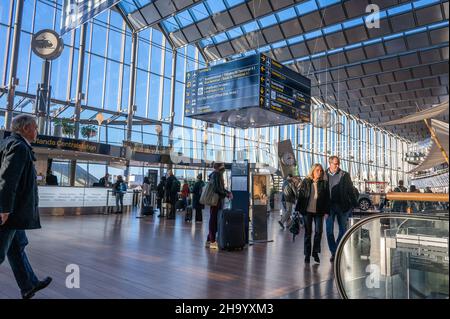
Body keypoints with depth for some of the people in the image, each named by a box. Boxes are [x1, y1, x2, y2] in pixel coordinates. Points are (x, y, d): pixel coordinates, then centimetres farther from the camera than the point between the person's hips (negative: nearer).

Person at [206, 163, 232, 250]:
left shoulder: (218, 174, 17)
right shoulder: (216, 174, -13)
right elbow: (217, 189, -20)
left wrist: (228, 193, 11)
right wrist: (227, 194, -12)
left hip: (218, 201, 10)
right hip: (216, 201, -10)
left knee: (214, 221, 14)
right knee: (214, 220, -4)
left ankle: (209, 241, 22)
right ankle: (212, 242, 3)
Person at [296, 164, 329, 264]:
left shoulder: (324, 183, 2)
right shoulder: (306, 182, 1)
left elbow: (327, 199, 3)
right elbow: (300, 196, 2)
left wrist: (326, 211, -3)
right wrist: (298, 209, -1)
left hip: (319, 212, 0)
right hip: (307, 211, 0)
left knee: (318, 231, -1)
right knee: (308, 232, 7)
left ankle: (315, 252, 18)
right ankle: (307, 254, 17)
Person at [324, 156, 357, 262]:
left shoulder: (344, 175, 3)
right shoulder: (324, 175, 3)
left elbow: (350, 190, 5)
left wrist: (354, 204, -2)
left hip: (342, 206, 0)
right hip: (329, 206, 0)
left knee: (343, 229, 7)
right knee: (329, 230, 1)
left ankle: (337, 249, 23)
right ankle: (334, 252, 12)